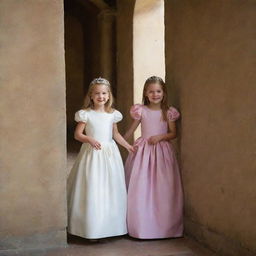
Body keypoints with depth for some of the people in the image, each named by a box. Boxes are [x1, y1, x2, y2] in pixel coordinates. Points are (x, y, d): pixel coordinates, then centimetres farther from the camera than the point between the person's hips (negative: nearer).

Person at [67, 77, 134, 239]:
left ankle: (111, 226, 18)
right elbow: (77, 134, -4)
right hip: (92, 153, -4)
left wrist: (128, 145, 10)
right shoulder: (86, 114, -5)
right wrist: (89, 139, -20)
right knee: (92, 190, -3)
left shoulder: (112, 114, 6)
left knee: (111, 190, 6)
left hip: (110, 153, 4)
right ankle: (93, 229, 6)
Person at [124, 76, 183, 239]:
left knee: (163, 188, 0)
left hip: (162, 150, 0)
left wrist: (160, 136, -12)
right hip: (143, 150, 0)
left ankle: (164, 225, 13)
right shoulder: (141, 111, 0)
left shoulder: (168, 112, 1)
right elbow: (131, 130, 8)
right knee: (141, 188, -1)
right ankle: (142, 225, 11)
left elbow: (173, 133, 4)